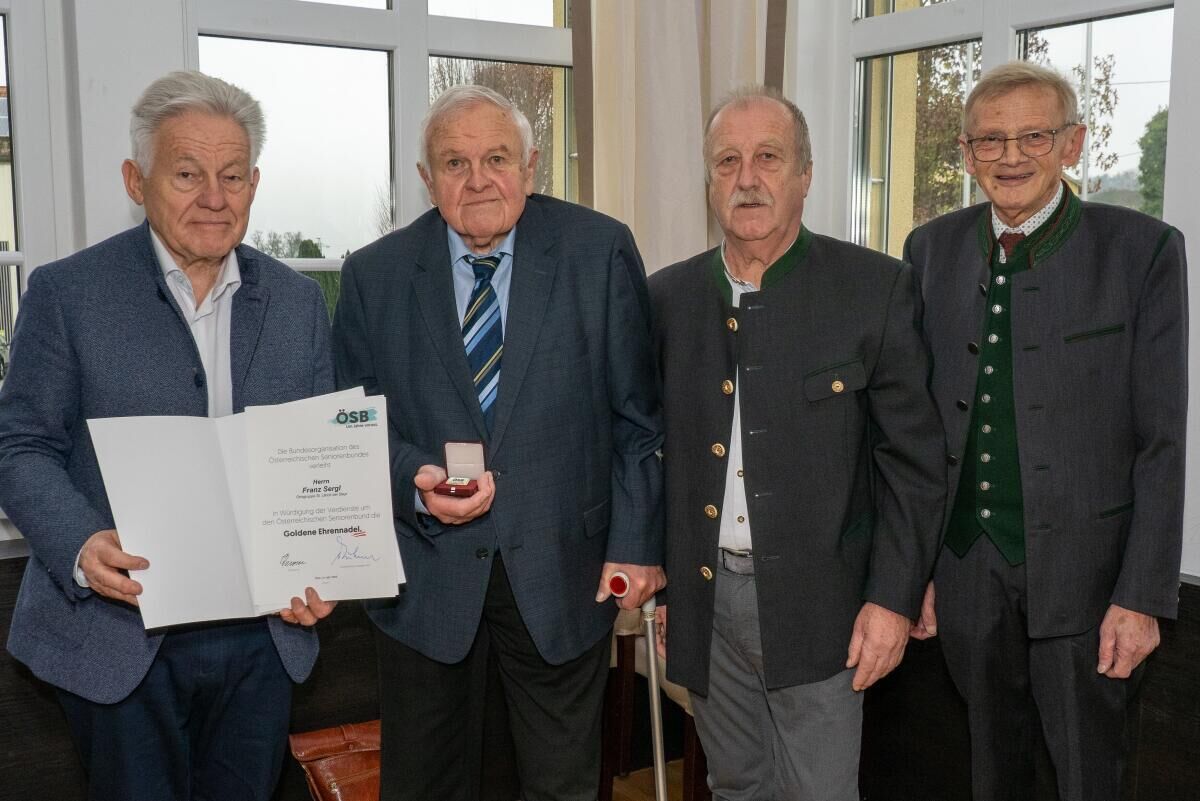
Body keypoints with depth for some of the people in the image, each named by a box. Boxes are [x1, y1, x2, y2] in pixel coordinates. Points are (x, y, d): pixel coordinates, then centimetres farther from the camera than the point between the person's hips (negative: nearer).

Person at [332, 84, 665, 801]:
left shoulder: (601, 252, -4)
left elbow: (637, 415, -2)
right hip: (426, 575, 1)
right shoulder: (375, 275, -1)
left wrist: (637, 542, -5)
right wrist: (416, 480, -15)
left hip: (563, 572, -1)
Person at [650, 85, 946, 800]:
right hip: (703, 600, 4)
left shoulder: (876, 288, -7)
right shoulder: (668, 298, 4)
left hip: (817, 607, -3)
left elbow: (914, 459, -6)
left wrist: (894, 597, -10)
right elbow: (651, 449, 10)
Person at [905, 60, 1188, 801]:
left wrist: (1145, 596, -10)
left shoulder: (1143, 250, -7)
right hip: (967, 568, 3)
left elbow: (1161, 441, -7)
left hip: (1084, 571, -3)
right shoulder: (933, 250, 3)